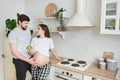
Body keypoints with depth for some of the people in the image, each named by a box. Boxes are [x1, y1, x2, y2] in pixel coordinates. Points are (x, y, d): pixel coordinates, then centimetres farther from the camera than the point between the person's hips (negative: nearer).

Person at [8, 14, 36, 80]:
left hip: (30, 59, 6)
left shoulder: (28, 31, 5)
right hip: (20, 61, -6)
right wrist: (28, 60, -23)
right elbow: (14, 52, -18)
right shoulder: (13, 33, -15)